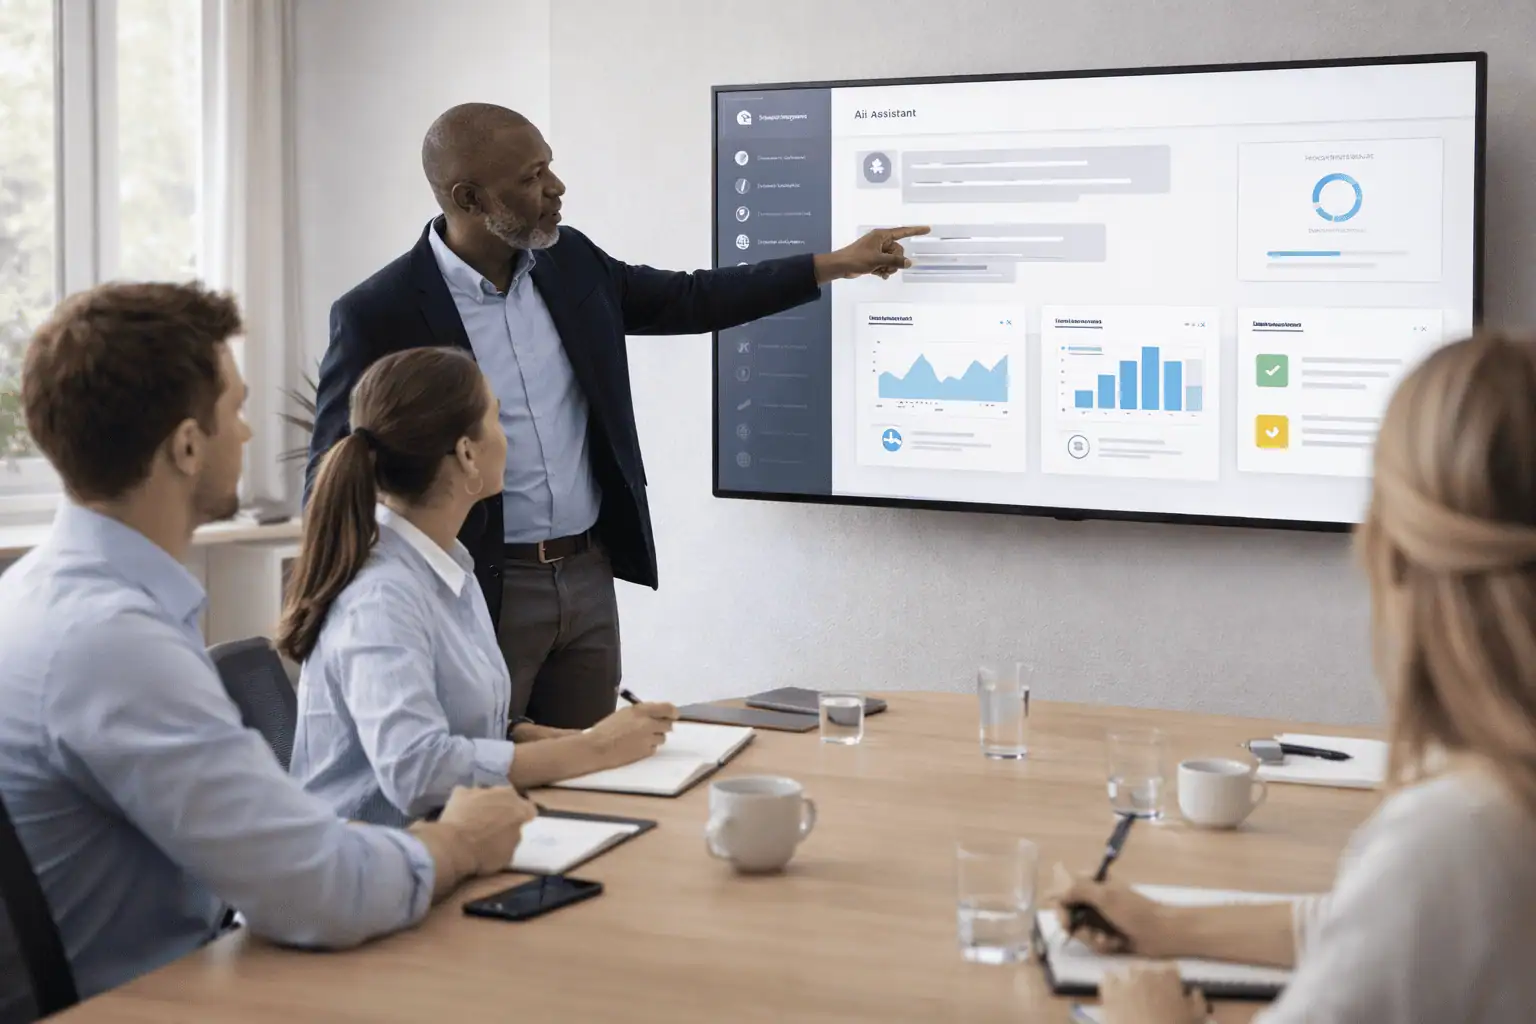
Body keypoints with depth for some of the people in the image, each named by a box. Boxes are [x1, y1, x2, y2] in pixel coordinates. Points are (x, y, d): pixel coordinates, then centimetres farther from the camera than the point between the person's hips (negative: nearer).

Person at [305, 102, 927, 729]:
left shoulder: (570, 263, 4)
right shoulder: (379, 316, -14)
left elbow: (690, 300, 17)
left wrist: (837, 264, 15)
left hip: (589, 577, 6)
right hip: (479, 595, -6)